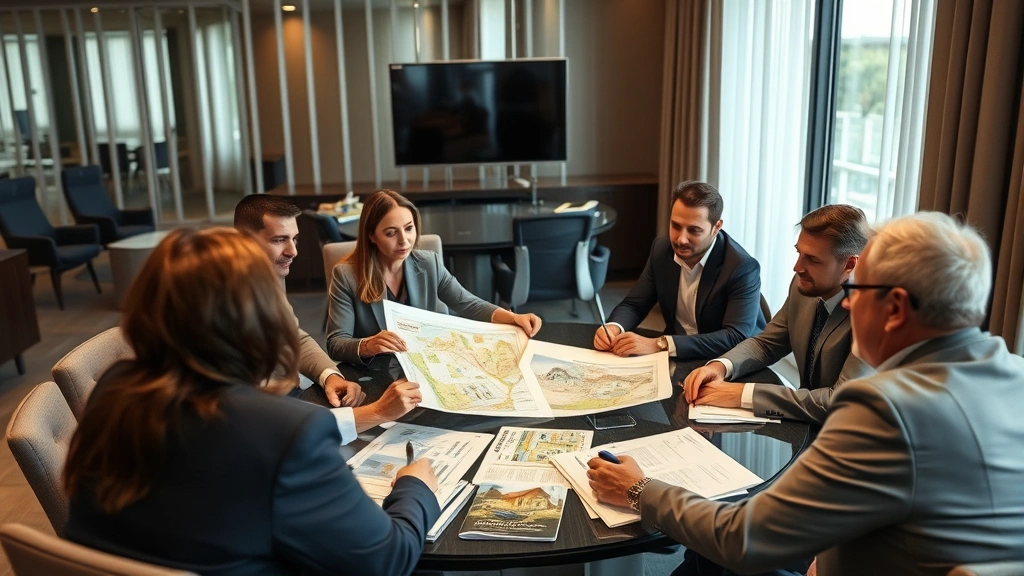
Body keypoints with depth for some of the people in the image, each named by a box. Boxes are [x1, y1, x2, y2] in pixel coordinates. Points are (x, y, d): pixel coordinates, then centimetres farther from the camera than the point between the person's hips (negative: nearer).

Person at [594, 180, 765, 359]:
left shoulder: (743, 267, -21)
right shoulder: (662, 250, -4)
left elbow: (737, 338, -30)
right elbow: (634, 304, 3)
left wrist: (659, 345, -38)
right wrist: (613, 327, -21)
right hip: (675, 358, 5)